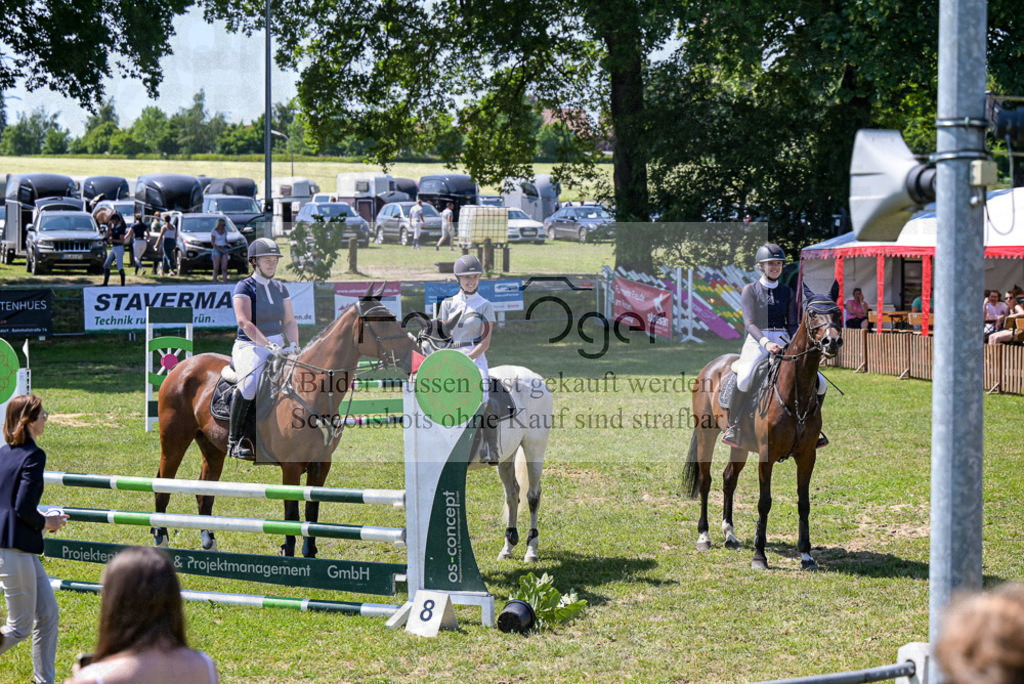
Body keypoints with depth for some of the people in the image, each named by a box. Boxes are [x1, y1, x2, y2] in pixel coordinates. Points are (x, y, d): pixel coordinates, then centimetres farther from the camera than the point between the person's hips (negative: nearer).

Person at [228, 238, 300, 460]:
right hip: (249, 346, -7)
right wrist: (268, 345, -28)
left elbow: (289, 322, 14)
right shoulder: (245, 287, -6)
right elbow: (244, 322, -18)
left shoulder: (280, 289, 14)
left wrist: (294, 345, -6)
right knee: (250, 381, -35)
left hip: (277, 348, 7)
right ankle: (234, 439, -26)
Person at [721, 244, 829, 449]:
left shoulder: (788, 293, 14)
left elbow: (793, 324, 10)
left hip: (783, 343, 4)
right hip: (757, 342, -4)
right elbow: (749, 323, -7)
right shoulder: (750, 290, 3)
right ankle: (732, 426, -18)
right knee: (744, 380, -36)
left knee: (820, 383, -8)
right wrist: (766, 343, -25)